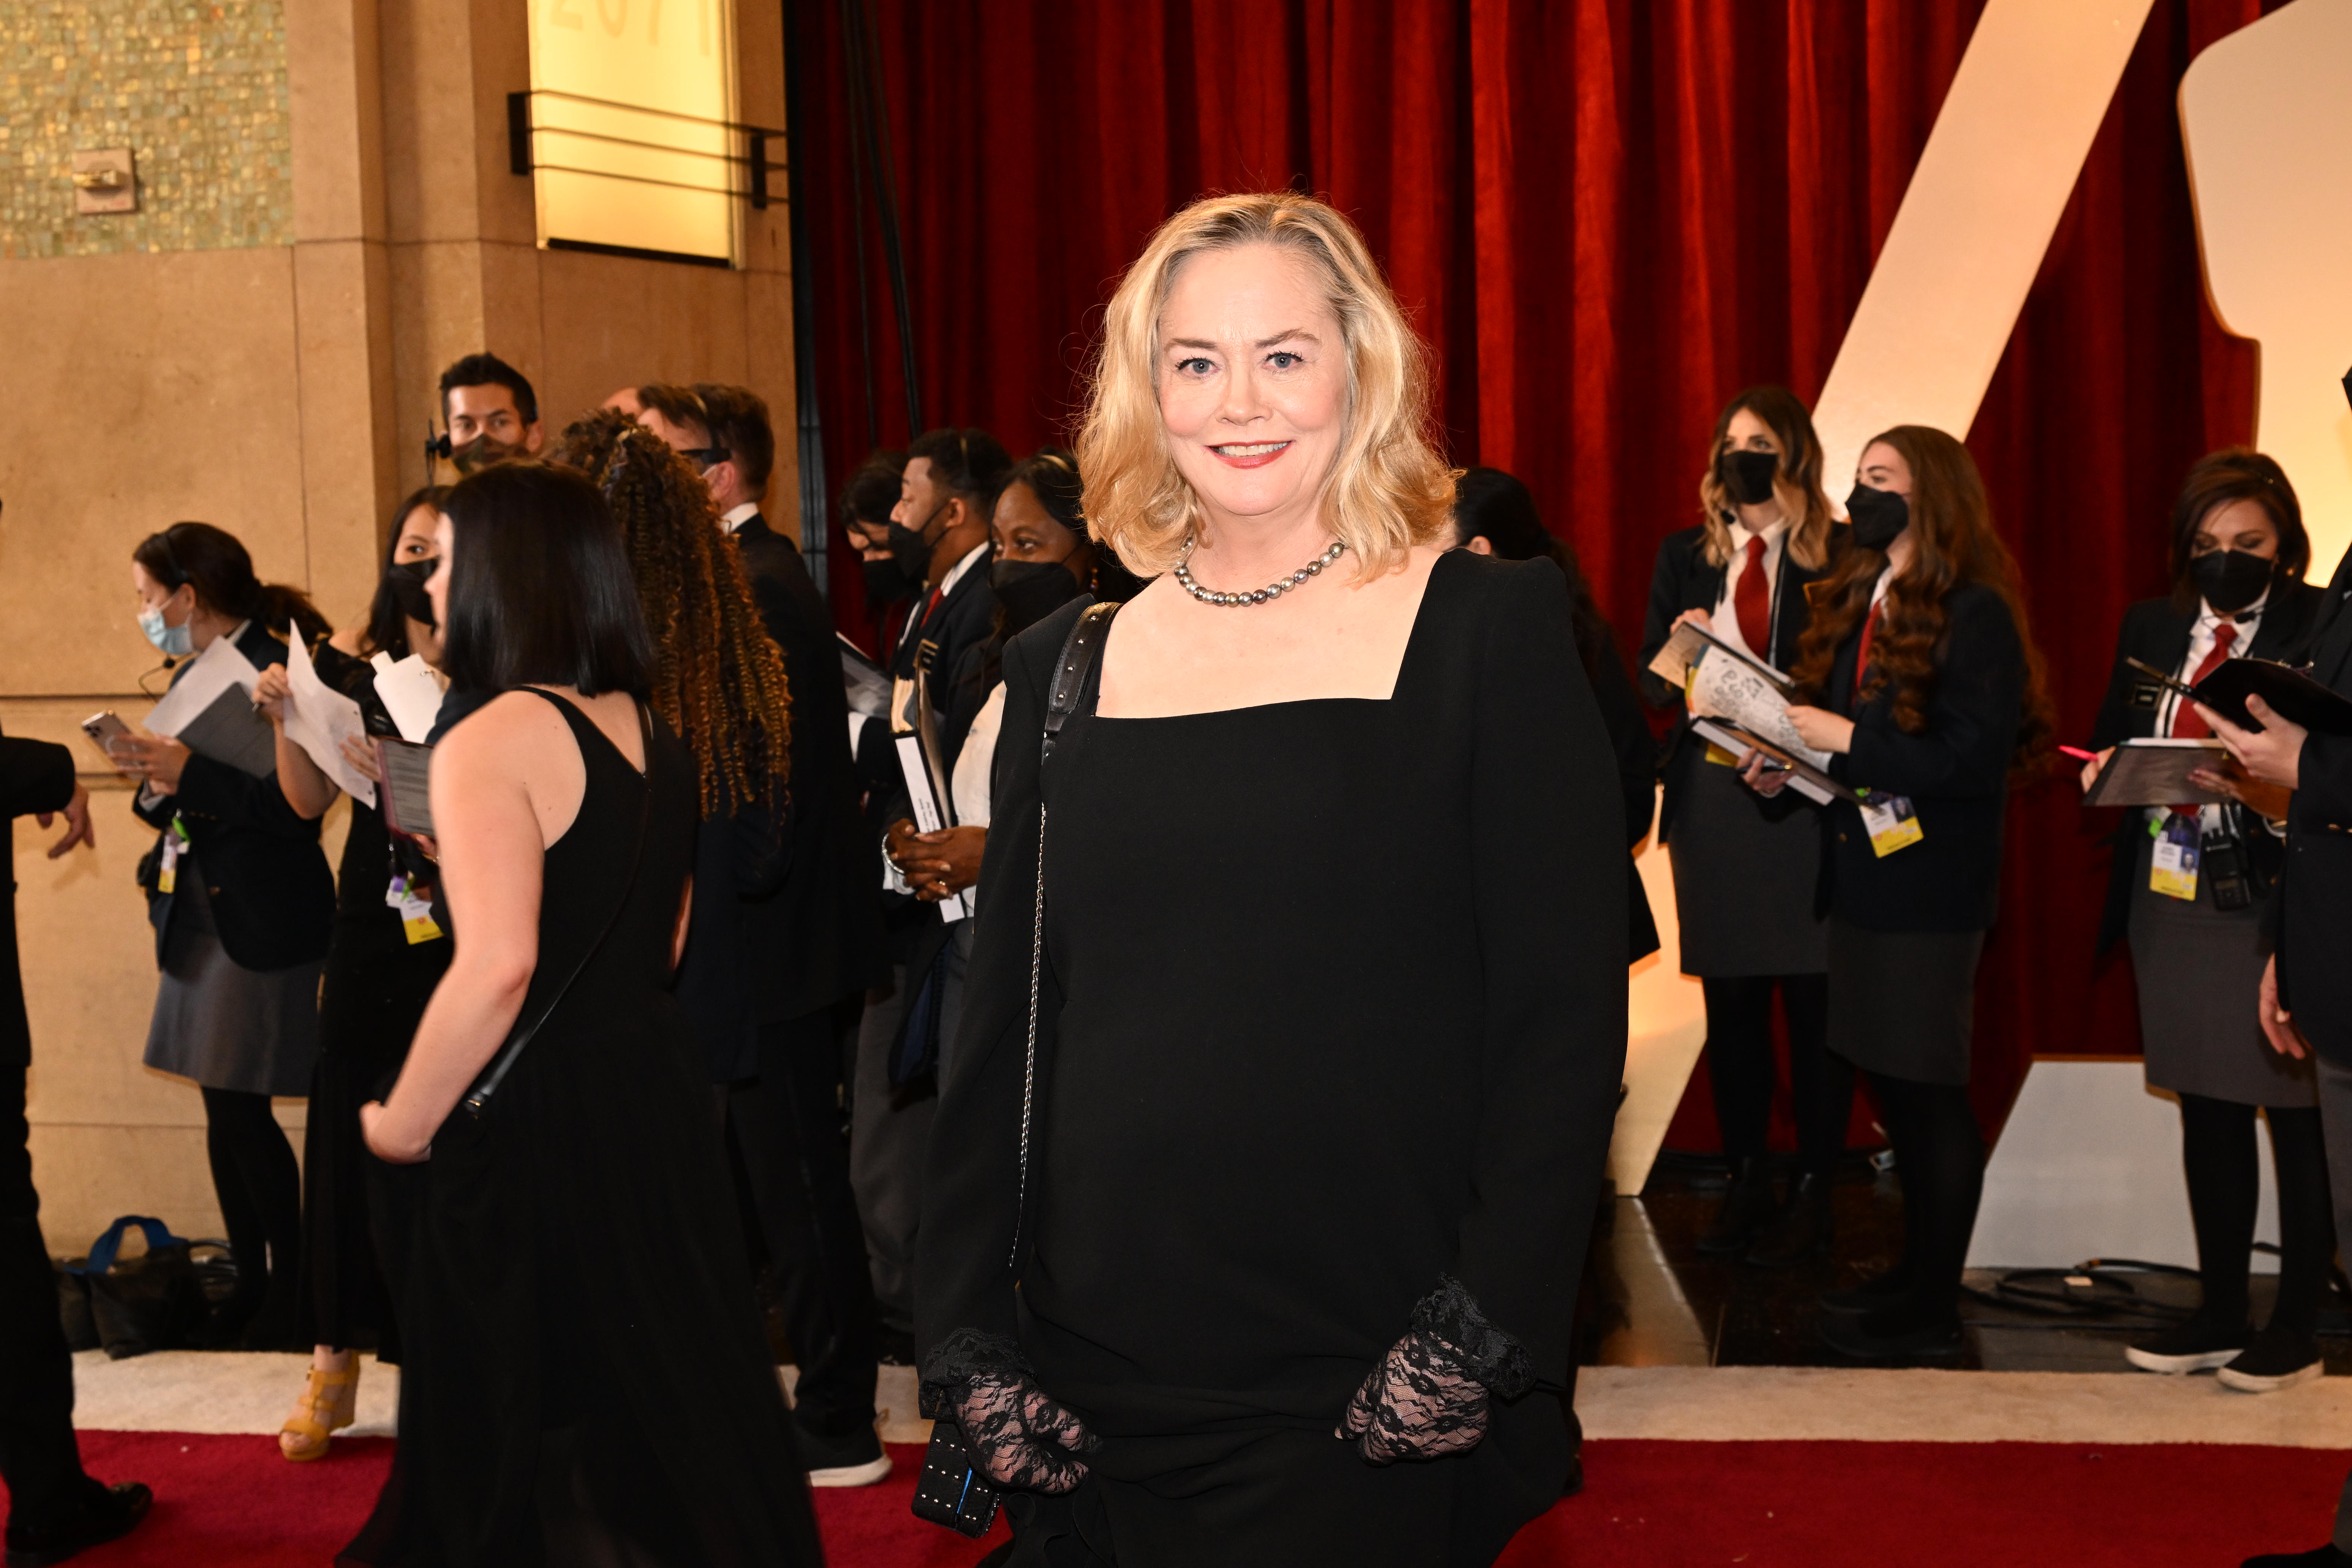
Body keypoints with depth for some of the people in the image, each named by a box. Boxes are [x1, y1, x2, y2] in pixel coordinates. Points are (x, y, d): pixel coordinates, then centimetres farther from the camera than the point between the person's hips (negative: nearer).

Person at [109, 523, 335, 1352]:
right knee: (224, 1111, 12)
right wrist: (152, 778, -2)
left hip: (263, 927, -9)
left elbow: (295, 805, -22)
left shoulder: (276, 673, -14)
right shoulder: (193, 678, 14)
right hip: (199, 918, 9)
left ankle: (292, 1289, 7)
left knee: (243, 1108, -5)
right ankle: (251, 1284, 21)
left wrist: (188, 773, -23)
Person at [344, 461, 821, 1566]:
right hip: (657, 1092, 8)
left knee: (526, 1448, 6)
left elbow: (497, 967, -25)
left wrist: (403, 1125, -11)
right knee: (669, 1402, 16)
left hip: (535, 1116, -8)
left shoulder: (491, 742, -16)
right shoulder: (656, 737, 9)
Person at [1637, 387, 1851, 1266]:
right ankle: (1745, 1184, 17)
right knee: (1730, 995, 8)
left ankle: (1813, 1194, 8)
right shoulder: (1686, 555, 12)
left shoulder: (1839, 557, 0)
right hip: (1712, 790, 4)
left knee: (1813, 996, -1)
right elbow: (1651, 679, 13)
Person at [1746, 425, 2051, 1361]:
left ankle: (1932, 1310, 8)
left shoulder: (1974, 615, -13)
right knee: (1893, 1085, 16)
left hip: (1929, 890, -9)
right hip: (1864, 876, 9)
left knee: (1928, 1093, -1)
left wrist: (1846, 741, -21)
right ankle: (1915, 1274, 28)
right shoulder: (1858, 601, 14)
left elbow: (1974, 759, -20)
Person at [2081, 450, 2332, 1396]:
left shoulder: (2321, 630, -8)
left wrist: (2284, 792, -29)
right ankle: (2220, 1314, 26)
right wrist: (2107, 769, -6)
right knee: (2207, 1110, 15)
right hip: (2172, 902, 6)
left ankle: (2296, 1328, 13)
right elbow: (2109, 742, 15)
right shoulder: (2151, 628, 10)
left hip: (2277, 903, -6)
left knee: (2296, 1116, 3)